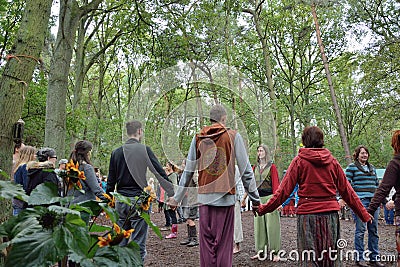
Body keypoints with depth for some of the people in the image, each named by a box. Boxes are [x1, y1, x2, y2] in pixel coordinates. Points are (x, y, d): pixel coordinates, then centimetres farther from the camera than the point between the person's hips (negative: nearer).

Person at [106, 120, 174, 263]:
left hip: (120, 201, 4)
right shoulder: (144, 150, -5)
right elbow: (160, 172, -8)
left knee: (120, 242, 14)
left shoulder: (116, 152, 7)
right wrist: (172, 194, -5)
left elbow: (111, 181, 9)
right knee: (138, 244, 2)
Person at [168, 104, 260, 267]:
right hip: (226, 197, -2)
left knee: (206, 242, 9)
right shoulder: (233, 136, 1)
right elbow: (246, 171, -2)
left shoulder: (198, 138, 8)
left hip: (204, 197, 2)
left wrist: (177, 198, 16)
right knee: (223, 243, 4)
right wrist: (255, 199, 4)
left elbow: (188, 171, 8)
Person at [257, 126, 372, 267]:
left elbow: (285, 189, -7)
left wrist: (263, 209, -2)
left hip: (308, 214, -3)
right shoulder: (332, 161, 6)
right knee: (331, 256, 14)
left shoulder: (299, 160, -3)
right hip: (330, 214, 3)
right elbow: (346, 190, 8)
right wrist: (363, 214, 16)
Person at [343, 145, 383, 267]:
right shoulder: (352, 167, 0)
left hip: (373, 201, 6)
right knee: (360, 229, -3)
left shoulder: (372, 168, 18)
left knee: (374, 230, 9)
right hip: (360, 201, -6)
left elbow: (377, 184, 23)